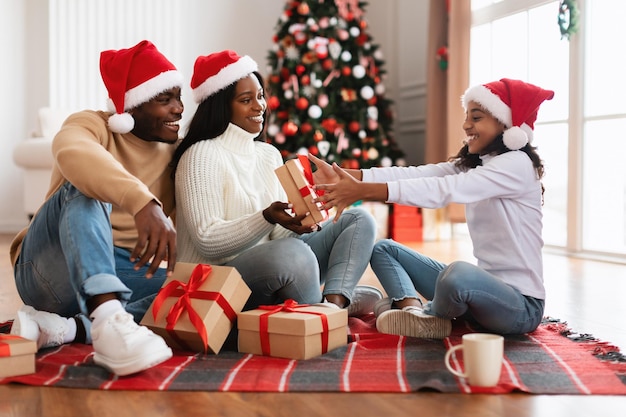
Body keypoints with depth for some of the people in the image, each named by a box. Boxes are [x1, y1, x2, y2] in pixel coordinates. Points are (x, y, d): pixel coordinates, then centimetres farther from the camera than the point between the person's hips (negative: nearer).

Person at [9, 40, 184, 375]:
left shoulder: (176, 151, 7)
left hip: (124, 276, 5)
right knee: (85, 187, -31)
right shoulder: (93, 125, -10)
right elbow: (73, 152, -36)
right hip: (53, 271, -5)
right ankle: (108, 323, -53)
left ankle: (61, 329, -28)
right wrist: (142, 202, -51)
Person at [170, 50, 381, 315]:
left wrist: (299, 221, -12)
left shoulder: (270, 154, 14)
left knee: (359, 220, -1)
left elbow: (278, 234, 10)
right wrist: (267, 218, -27)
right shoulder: (202, 155, -10)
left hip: (269, 268, 8)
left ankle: (334, 302, -25)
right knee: (293, 253, -38)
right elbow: (208, 241, -17)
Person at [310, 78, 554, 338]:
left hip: (520, 305, -8)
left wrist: (363, 191, -31)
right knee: (384, 249, 11)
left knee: (458, 274, -40)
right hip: (486, 287, 9)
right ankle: (413, 309, -17)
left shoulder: (517, 164, -15)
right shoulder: (470, 165, 12)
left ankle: (432, 314, -7)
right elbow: (416, 174, -2)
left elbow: (443, 190, -26)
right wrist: (347, 177, -16)